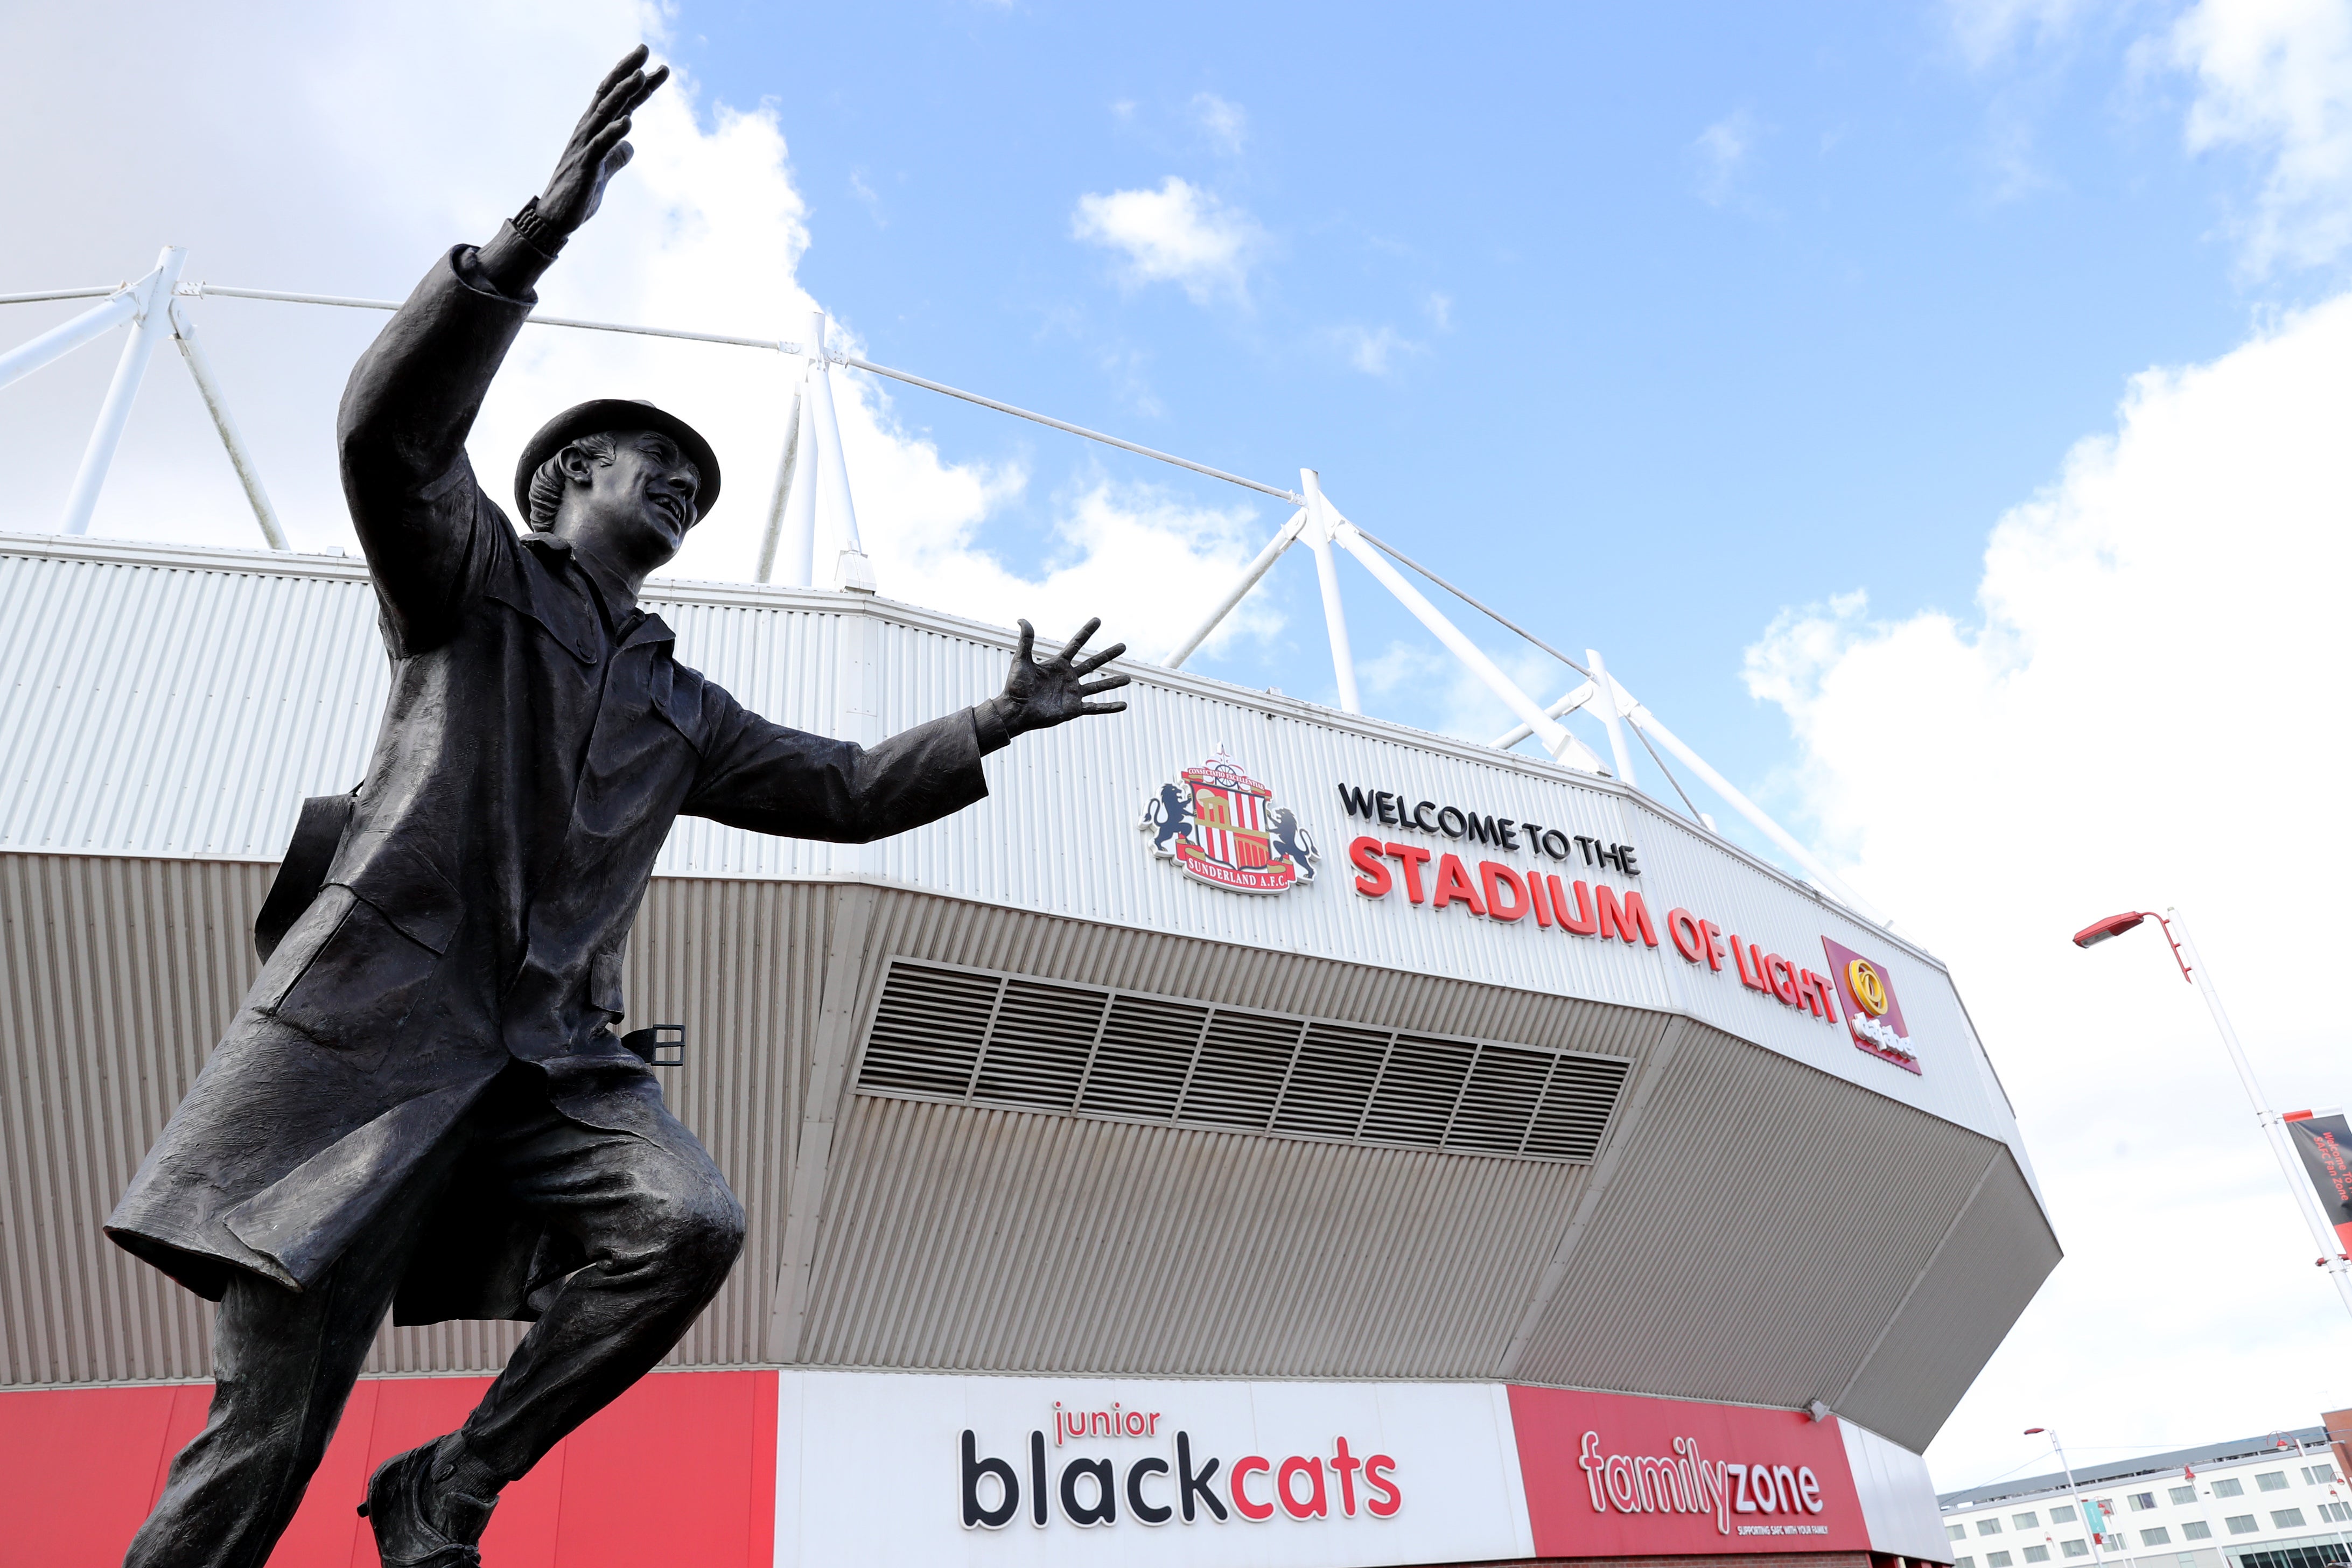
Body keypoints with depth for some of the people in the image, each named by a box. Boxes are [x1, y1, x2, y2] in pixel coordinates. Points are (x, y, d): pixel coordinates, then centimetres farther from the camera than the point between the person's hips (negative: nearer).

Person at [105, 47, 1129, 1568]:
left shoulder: (683, 709, 22)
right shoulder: (472, 580, 9)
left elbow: (844, 788, 21)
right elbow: (392, 430, -11)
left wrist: (998, 721, 13)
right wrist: (539, 232, -21)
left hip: (555, 1055, 5)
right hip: (380, 1026, -4)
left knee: (694, 1222, -24)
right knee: (266, 1438, -7)